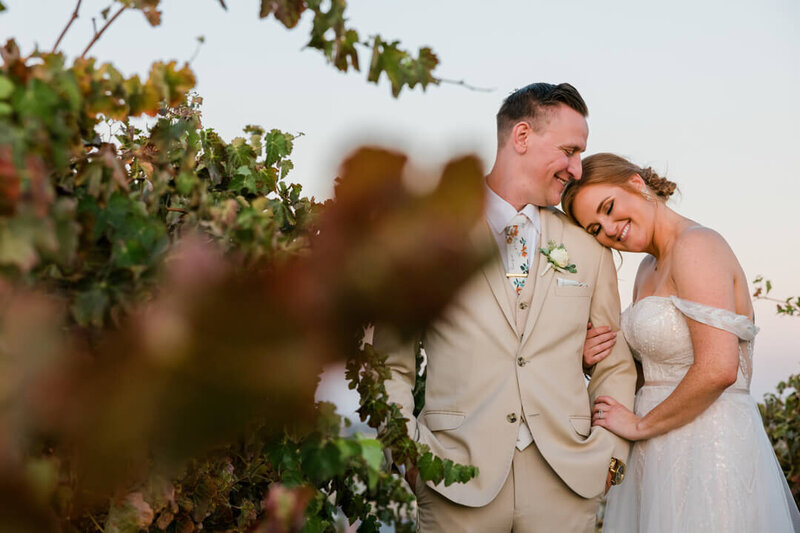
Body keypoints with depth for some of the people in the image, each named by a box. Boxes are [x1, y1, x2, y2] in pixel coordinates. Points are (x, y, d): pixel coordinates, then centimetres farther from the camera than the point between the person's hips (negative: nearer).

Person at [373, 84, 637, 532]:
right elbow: (391, 365, 3)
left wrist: (610, 456, 1)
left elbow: (615, 366, 14)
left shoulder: (589, 248, 11)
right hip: (458, 477, -2)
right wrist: (413, 453, -9)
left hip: (567, 479, 2)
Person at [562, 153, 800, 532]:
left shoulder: (697, 245, -14)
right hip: (660, 457, 9)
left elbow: (718, 369, -24)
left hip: (709, 449, -9)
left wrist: (640, 425, -12)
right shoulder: (648, 269, 14)